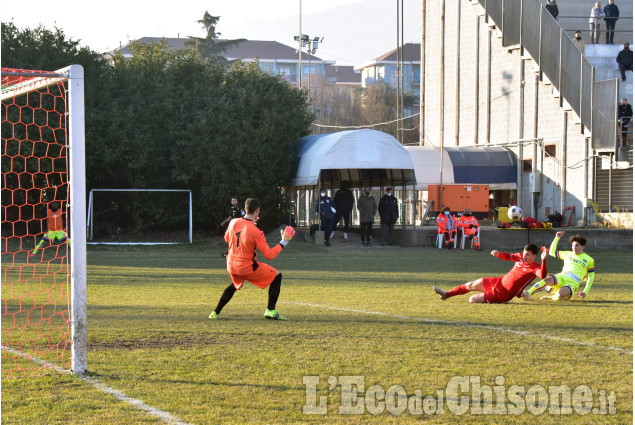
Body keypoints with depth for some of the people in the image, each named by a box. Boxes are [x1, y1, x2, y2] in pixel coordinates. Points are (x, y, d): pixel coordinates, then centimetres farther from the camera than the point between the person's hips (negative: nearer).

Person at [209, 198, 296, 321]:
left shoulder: (233, 223, -4)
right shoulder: (256, 232, -20)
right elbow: (269, 255, -17)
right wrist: (284, 242, -8)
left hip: (231, 266, 6)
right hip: (247, 267, -6)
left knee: (235, 284, 36)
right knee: (277, 276, 6)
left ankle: (215, 313, 32)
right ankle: (270, 311, -3)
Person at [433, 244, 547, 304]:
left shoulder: (535, 268, -23)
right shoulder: (520, 257, -1)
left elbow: (542, 275, -45)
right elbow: (508, 256, 16)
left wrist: (543, 260, -59)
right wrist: (498, 254, -5)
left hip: (504, 294, -7)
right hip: (499, 282, 7)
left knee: (472, 299, -7)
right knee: (471, 285, 15)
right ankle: (446, 294, 36)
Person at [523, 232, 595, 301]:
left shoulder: (589, 260, 12)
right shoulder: (567, 254, 23)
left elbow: (591, 278, 16)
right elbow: (552, 252, 32)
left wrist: (585, 292, 5)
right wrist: (557, 237, 25)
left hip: (572, 283, -3)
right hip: (561, 278, 3)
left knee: (560, 294, -38)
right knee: (548, 279, -34)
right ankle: (528, 293, -44)